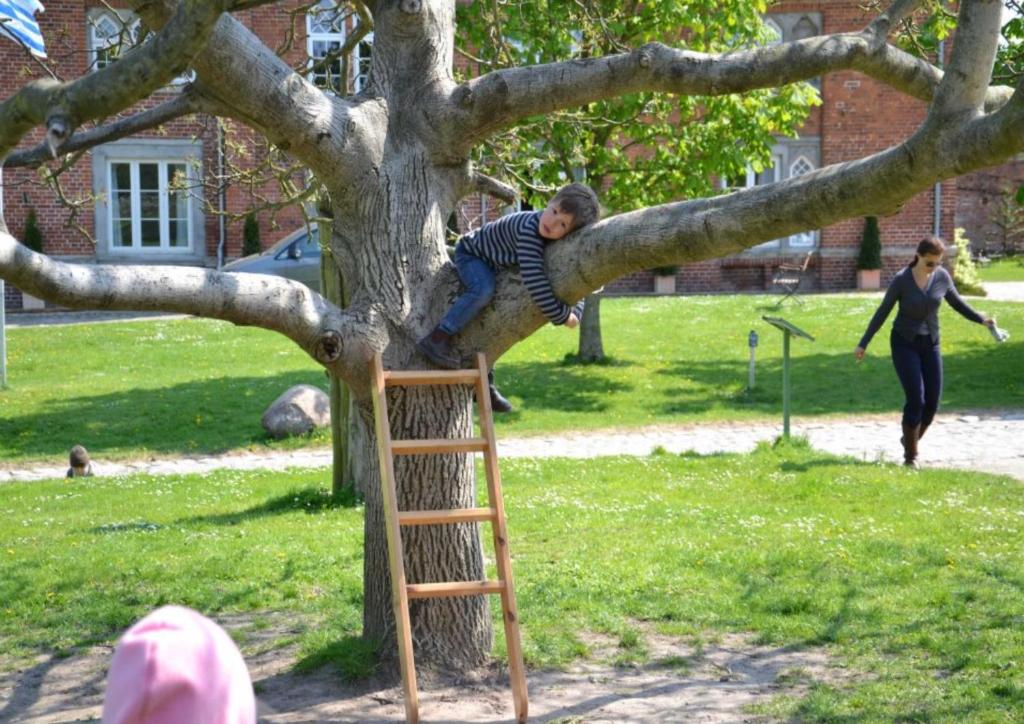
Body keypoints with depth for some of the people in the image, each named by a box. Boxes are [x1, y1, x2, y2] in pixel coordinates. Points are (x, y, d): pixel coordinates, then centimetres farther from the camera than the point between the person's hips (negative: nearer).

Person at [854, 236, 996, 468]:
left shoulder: (942, 276, -5)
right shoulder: (901, 280, -15)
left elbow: (956, 302, 12)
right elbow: (882, 312, -7)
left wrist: (981, 319, 1)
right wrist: (863, 344, -6)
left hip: (930, 344, 4)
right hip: (904, 344, -4)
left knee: (932, 402, -1)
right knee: (916, 399, -15)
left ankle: (910, 439, 27)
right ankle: (910, 456, -1)